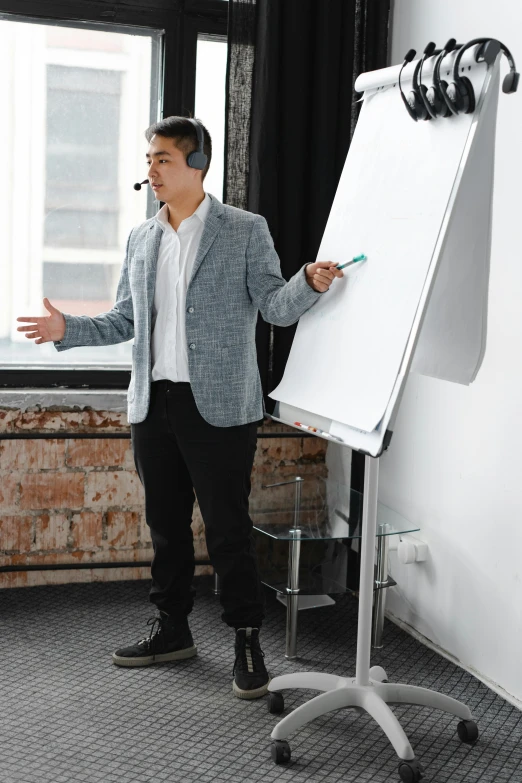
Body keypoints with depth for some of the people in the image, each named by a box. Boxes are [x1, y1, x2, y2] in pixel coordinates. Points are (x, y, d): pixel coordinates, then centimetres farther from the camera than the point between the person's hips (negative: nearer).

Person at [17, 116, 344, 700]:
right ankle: (172, 629, 29)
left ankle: (247, 641, 10)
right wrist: (67, 329, 5)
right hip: (153, 405, 6)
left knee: (227, 528, -2)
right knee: (165, 523, 15)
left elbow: (276, 308, -7)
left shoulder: (245, 231, -2)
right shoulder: (140, 240, 13)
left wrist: (311, 284, -26)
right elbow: (123, 322, 17)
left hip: (218, 406, -5)